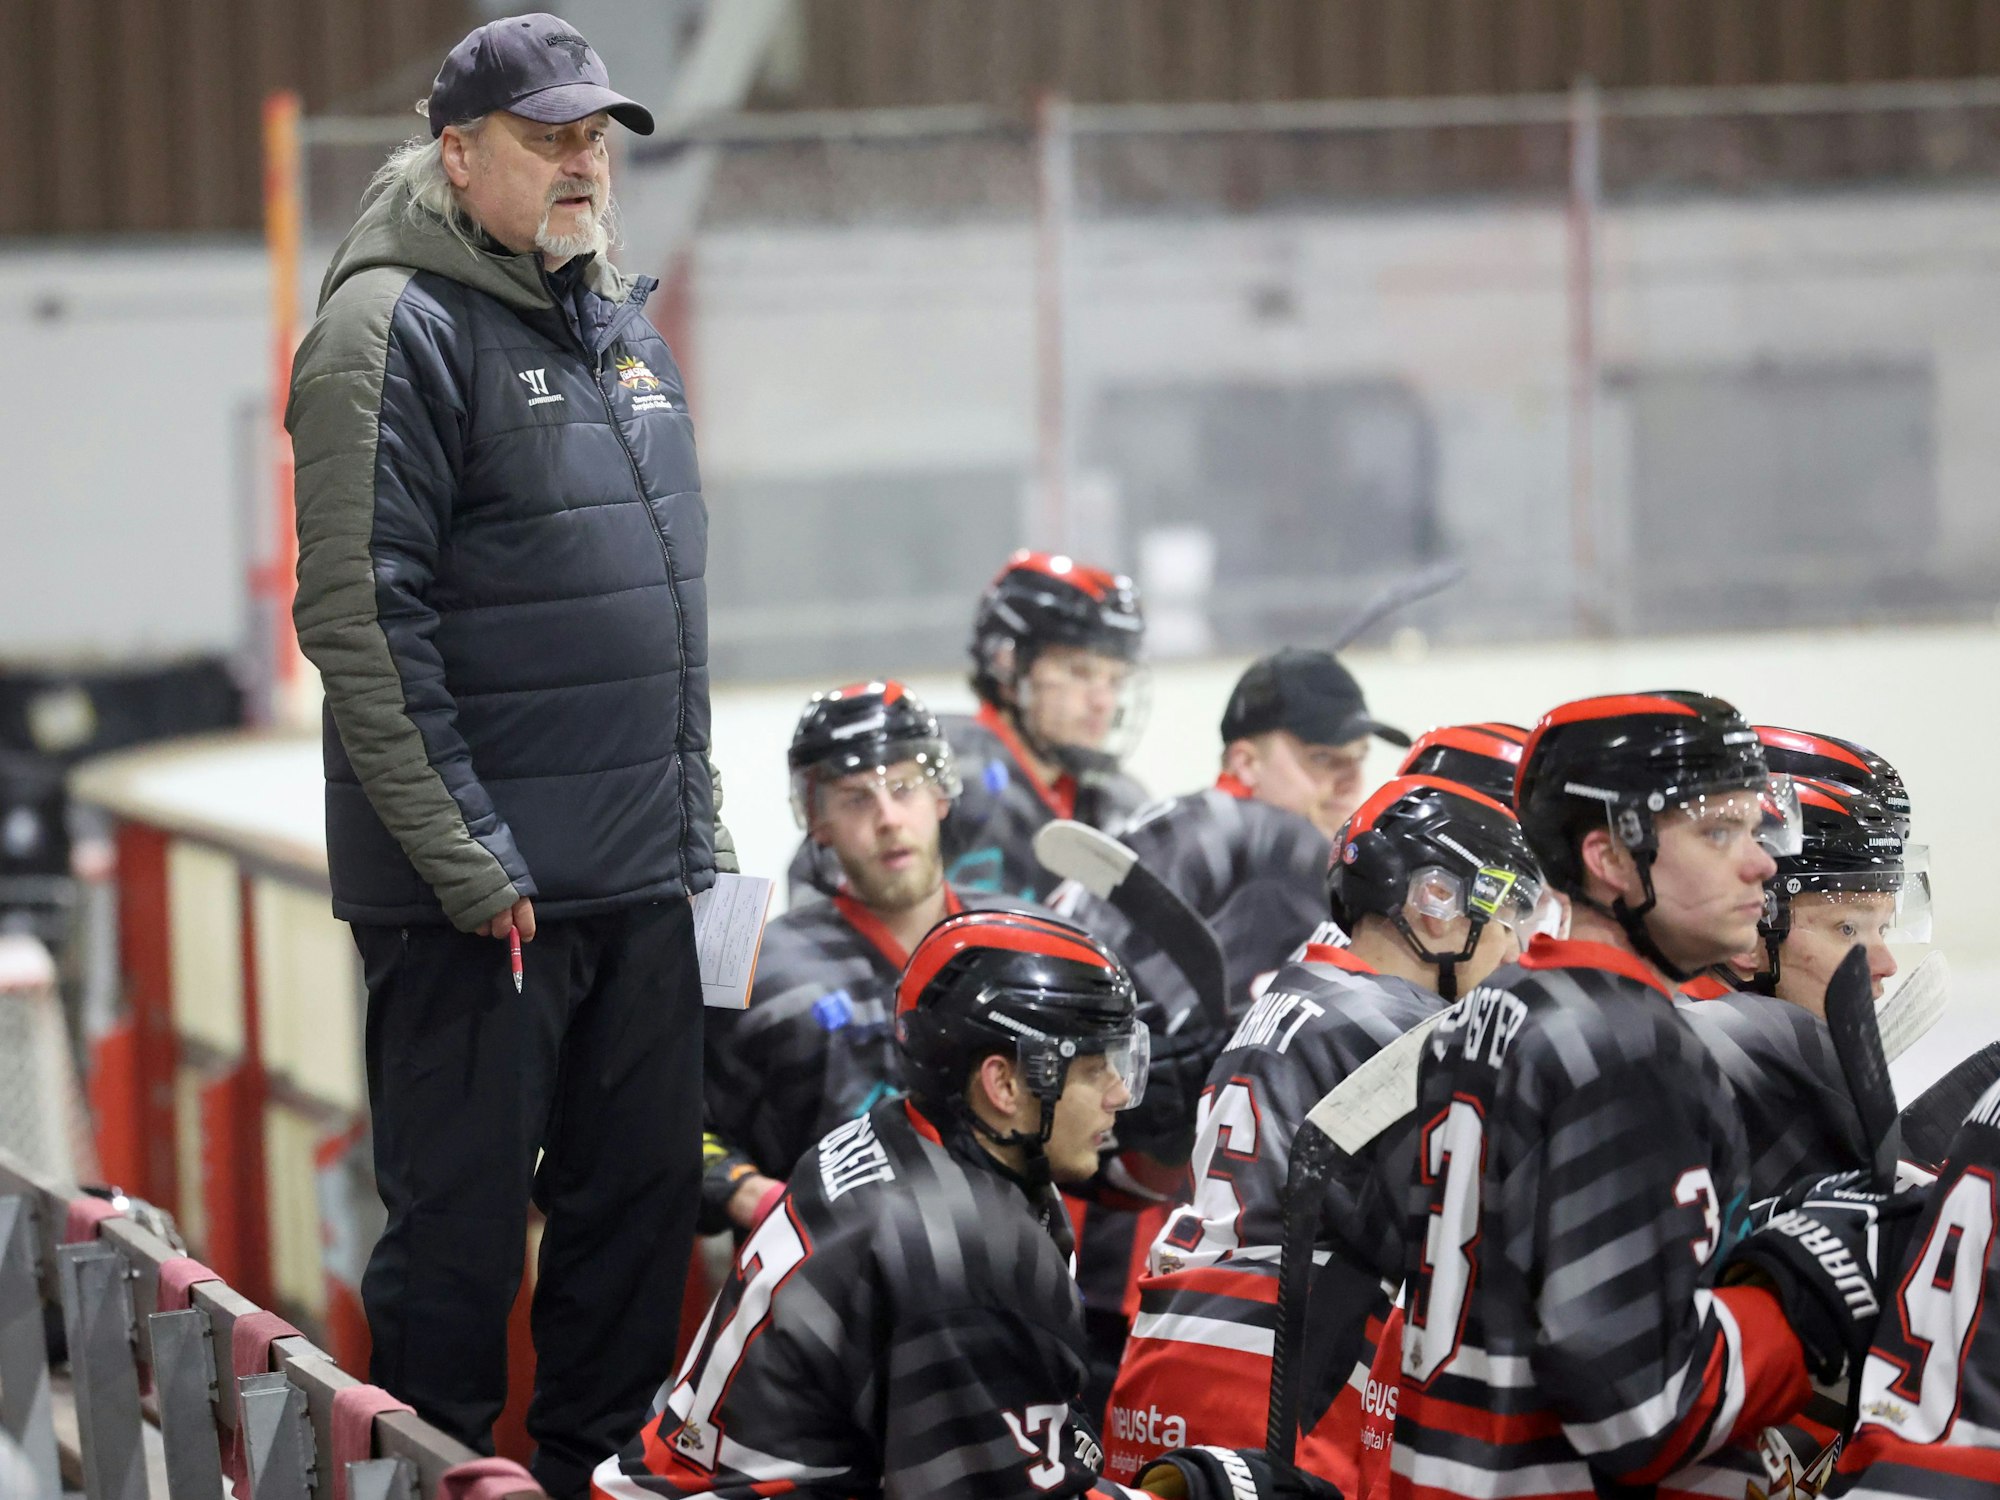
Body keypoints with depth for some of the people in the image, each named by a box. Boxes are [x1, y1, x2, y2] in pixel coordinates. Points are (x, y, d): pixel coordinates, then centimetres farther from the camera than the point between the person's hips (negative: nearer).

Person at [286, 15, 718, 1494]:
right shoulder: (396, 329, -11)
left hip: (643, 876, 8)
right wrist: (464, 859, -19)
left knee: (644, 1198, 12)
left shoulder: (625, 329, 15)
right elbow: (360, 621, -16)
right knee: (462, 1225, -1)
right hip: (481, 895, -8)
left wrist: (694, 816, 19)